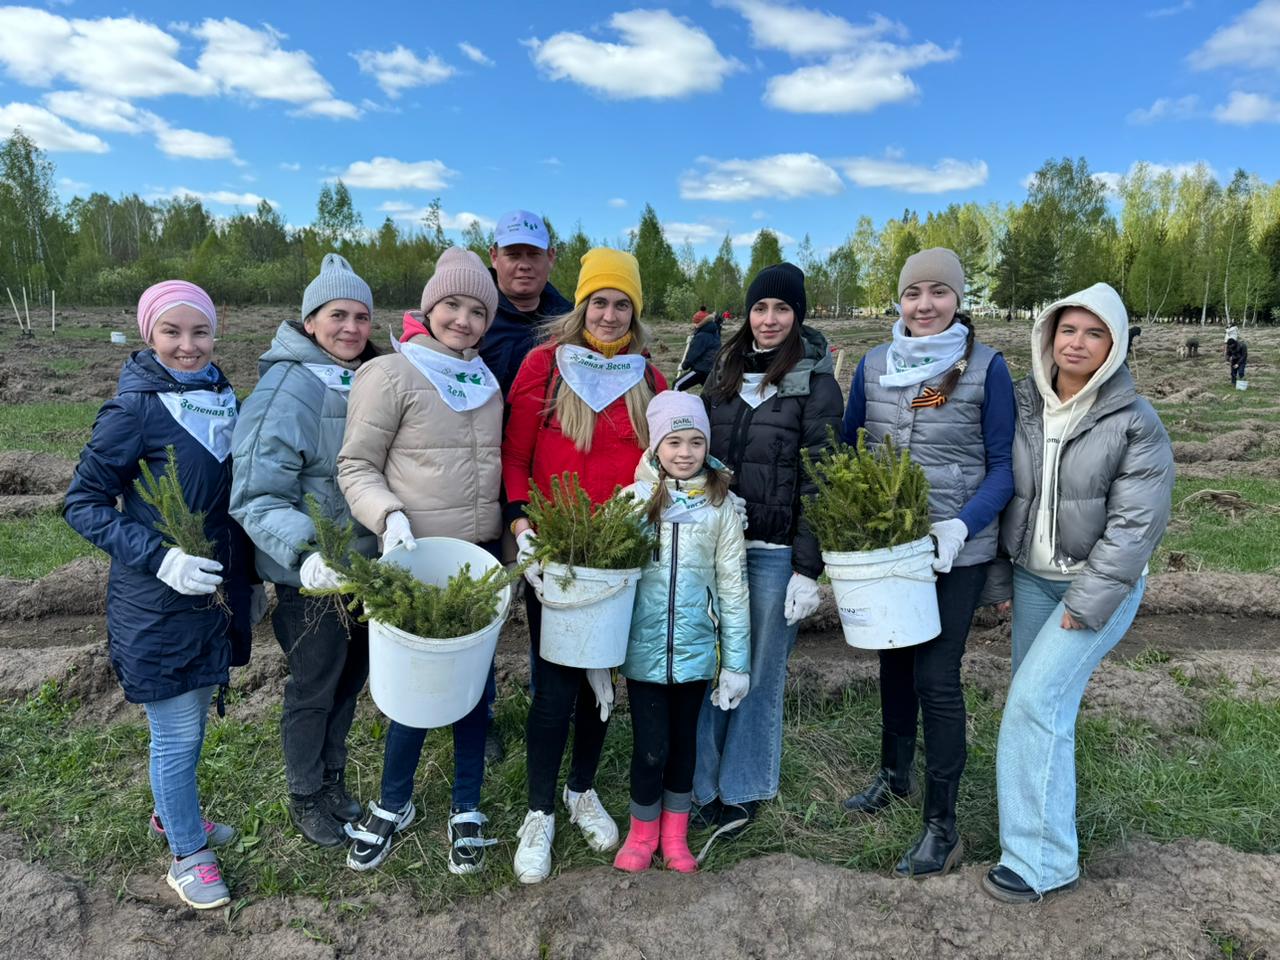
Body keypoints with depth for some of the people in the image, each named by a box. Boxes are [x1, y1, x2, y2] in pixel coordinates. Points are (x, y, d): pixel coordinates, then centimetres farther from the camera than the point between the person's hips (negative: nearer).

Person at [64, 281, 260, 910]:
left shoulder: (222, 400, 3)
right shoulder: (134, 410, -16)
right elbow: (82, 503, -11)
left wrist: (250, 577, 16)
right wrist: (159, 557, -24)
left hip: (215, 596, 6)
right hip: (157, 605, -6)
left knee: (193, 718, 22)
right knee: (178, 734, 6)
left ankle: (171, 814, 45)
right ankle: (187, 855, 26)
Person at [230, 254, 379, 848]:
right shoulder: (286, 389, -20)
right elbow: (256, 498, -22)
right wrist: (305, 552, -35)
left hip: (368, 565, 6)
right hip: (311, 576, -6)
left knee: (351, 677, 21)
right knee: (312, 688, 12)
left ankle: (332, 777, 45)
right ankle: (306, 798, 37)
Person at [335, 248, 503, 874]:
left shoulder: (486, 381, 11)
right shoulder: (392, 375, -7)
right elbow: (356, 466, -6)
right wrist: (389, 516, -22)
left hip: (482, 554, 5)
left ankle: (466, 808, 31)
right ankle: (393, 804, 31)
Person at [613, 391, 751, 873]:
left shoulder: (720, 505, -2)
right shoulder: (634, 499, -4)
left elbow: (733, 586, 1)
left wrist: (737, 661, 1)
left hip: (696, 648, 1)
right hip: (643, 648, -1)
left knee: (684, 741, 15)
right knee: (650, 745, 3)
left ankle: (675, 834, 36)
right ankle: (642, 833, 29)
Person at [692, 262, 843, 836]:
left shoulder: (815, 382, -4)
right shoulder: (723, 373, 10)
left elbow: (819, 481, -8)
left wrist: (808, 568, -12)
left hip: (776, 551, -4)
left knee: (761, 672, 7)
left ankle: (742, 790, 25)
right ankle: (705, 783, 24)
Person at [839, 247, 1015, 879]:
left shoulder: (987, 367, -8)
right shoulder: (873, 364, 2)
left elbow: (1002, 466, -6)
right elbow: (845, 444, 11)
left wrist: (962, 525, -21)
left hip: (955, 550, -4)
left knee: (936, 676, -2)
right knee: (894, 660, 18)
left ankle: (942, 827, 16)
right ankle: (893, 775, 41)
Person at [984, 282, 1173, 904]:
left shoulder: (1135, 423, -14)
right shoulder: (1024, 404, 1)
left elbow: (1135, 523, -16)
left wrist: (1087, 602, -17)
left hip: (1099, 583, -5)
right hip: (1031, 577, 5)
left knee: (1035, 703, -11)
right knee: (1037, 700, 11)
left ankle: (1040, 859, 1)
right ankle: (1045, 814, 30)